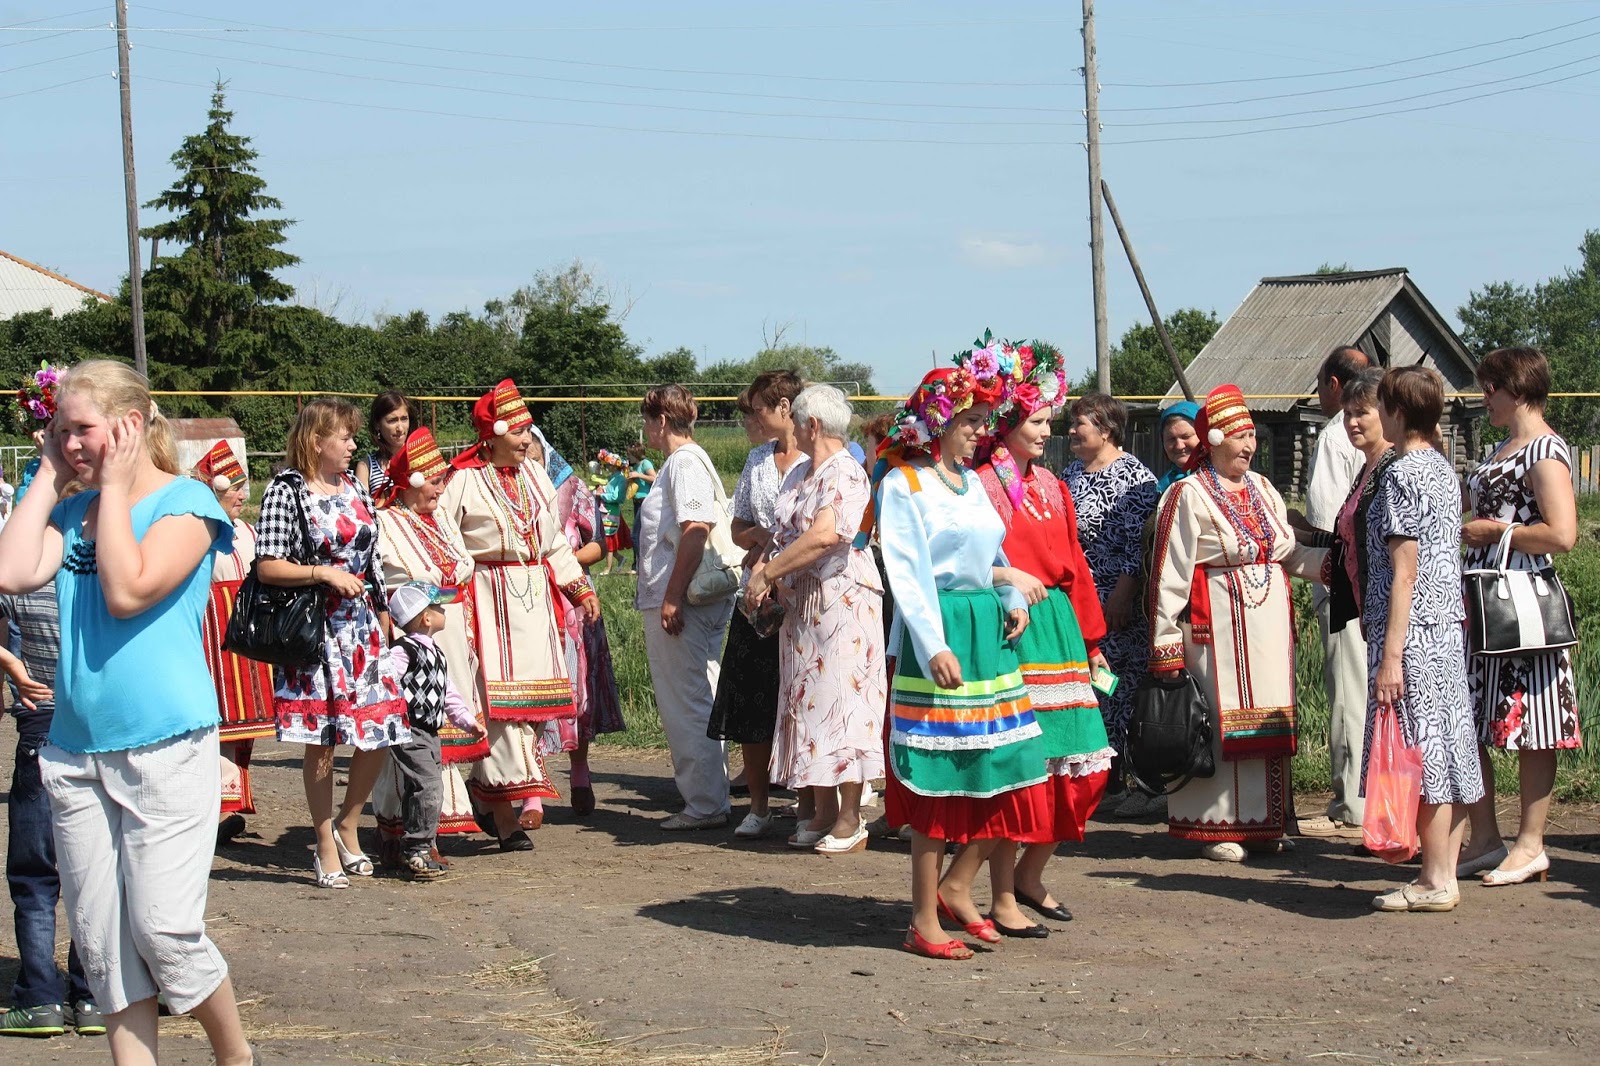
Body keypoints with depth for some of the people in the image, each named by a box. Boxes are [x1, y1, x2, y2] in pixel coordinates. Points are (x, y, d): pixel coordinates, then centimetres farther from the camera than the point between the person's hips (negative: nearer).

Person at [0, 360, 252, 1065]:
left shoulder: (185, 502, -5)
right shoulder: (74, 510, 12)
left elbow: (128, 591, -18)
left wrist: (114, 485, -10)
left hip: (166, 747, -6)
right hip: (75, 749, 6)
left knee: (164, 929, -8)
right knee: (100, 938, 5)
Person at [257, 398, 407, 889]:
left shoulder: (354, 488, 12)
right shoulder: (286, 492, -8)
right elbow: (267, 567, -13)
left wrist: (382, 620, 18)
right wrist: (325, 573, -19)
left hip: (362, 627, 6)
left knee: (381, 731, 1)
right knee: (321, 740, -2)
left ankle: (347, 827, 22)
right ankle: (327, 849, 9)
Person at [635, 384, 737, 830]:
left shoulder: (685, 462, -13)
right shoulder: (679, 462, 19)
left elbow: (695, 531, -22)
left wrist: (673, 597, -23)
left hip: (679, 605, -10)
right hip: (674, 602, 10)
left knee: (686, 705, -6)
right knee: (695, 703, 13)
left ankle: (704, 805, -2)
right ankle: (706, 801, 18)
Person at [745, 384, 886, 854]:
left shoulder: (845, 474, -12)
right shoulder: (799, 473, 16)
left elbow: (825, 535, -27)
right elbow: (782, 534, 18)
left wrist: (767, 572, -22)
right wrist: (765, 573, -3)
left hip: (841, 601, -9)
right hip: (800, 604, 9)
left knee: (839, 703, -7)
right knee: (806, 704, 9)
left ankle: (850, 822, -3)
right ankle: (823, 810, 15)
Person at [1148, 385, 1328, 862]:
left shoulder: (1262, 490, 14)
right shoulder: (1189, 496, -7)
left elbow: (1288, 552, 15)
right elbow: (1169, 573, -9)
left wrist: (1329, 561, -3)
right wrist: (1165, 642, -13)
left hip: (1270, 621, 7)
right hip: (1218, 622, -7)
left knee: (1267, 721, 9)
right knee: (1219, 719, -4)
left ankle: (1263, 822, 17)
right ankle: (1217, 827, 4)